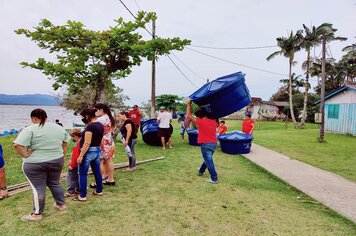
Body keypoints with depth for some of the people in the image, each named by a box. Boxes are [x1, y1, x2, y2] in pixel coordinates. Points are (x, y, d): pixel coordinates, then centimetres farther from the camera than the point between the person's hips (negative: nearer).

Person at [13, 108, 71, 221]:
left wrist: (26, 155, -12)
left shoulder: (30, 129, -13)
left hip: (35, 164, -5)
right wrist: (63, 155, 18)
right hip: (57, 161, 5)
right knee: (55, 183, 20)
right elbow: (65, 142, 13)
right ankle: (61, 204, 30)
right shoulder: (59, 127, 4)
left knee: (38, 188, 4)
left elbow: (17, 145, -23)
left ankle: (37, 214, 15)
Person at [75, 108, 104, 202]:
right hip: (98, 150, 9)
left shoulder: (90, 126, -20)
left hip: (89, 152, -8)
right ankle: (99, 191, 28)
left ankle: (82, 196, 9)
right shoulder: (101, 125, 7)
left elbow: (87, 143, -22)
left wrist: (81, 156, -20)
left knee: (82, 174, 3)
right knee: (97, 171, 17)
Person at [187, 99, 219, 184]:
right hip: (214, 143, 7)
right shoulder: (213, 121, 4)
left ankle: (214, 179, 4)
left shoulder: (201, 122, -14)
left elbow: (189, 115, -8)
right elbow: (217, 124, 30)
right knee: (207, 159, 24)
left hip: (205, 144, -7)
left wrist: (189, 104, -1)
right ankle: (201, 171, 45)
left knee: (209, 161, 0)